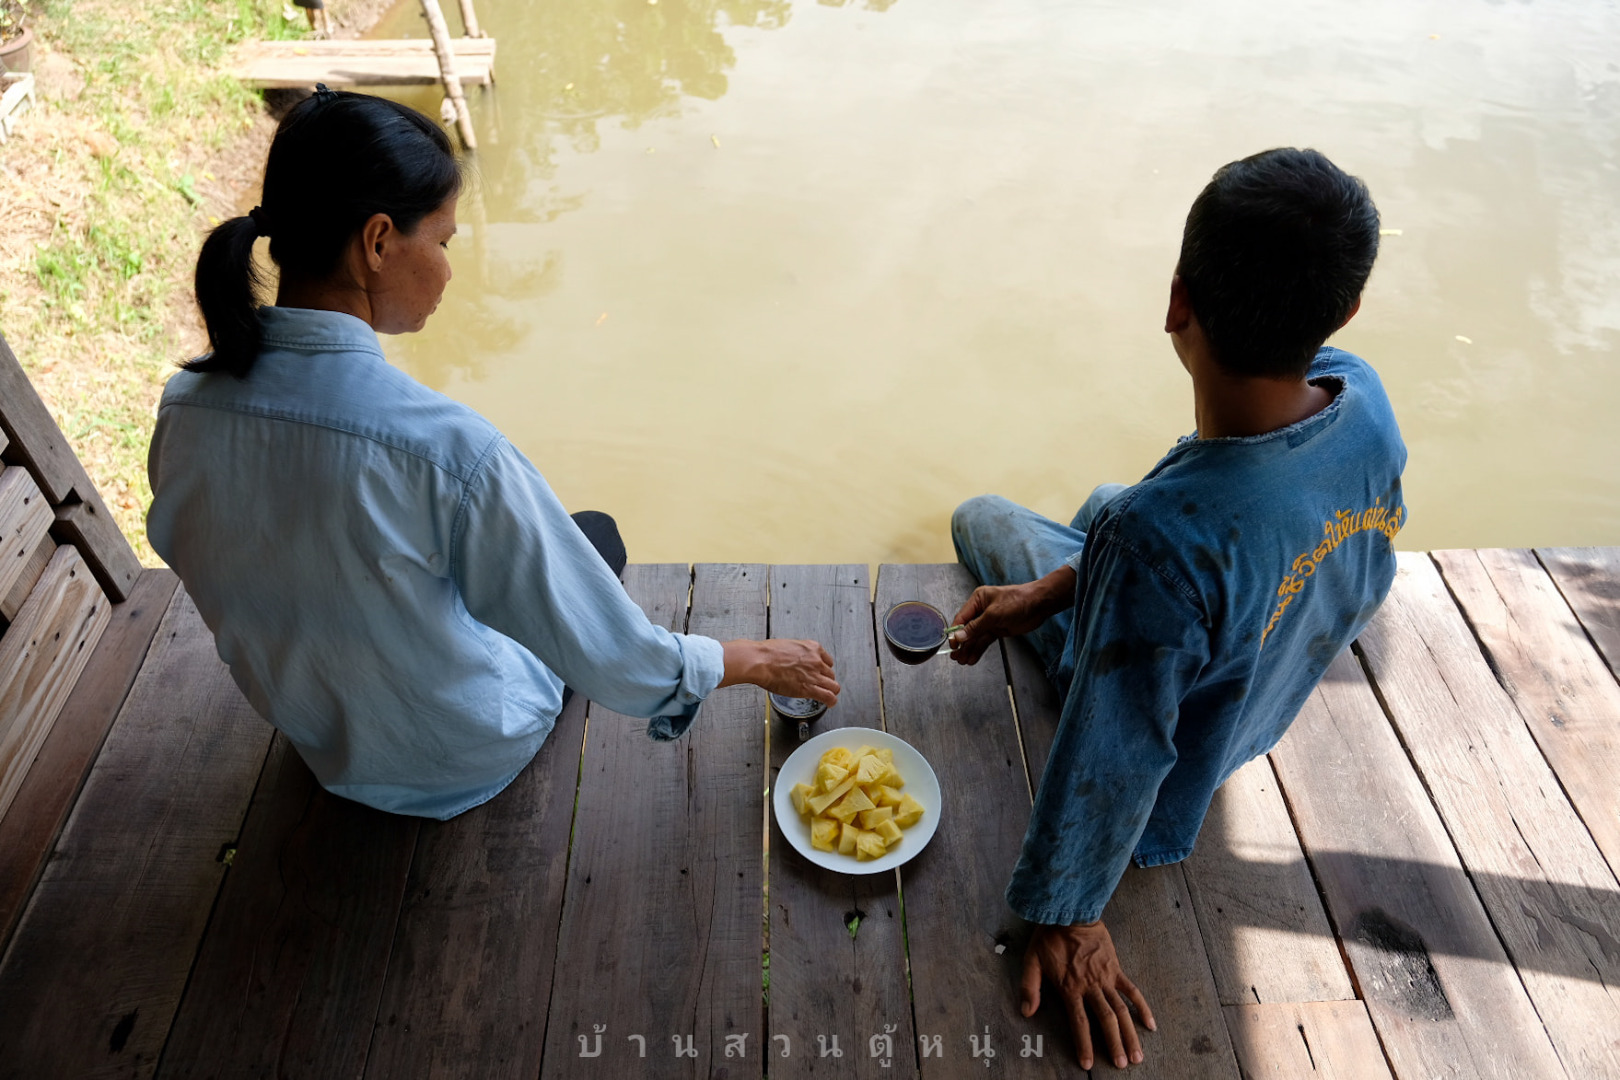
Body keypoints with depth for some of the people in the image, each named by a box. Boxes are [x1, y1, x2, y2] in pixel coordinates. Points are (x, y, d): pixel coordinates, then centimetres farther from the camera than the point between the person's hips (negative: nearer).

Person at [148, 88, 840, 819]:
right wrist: (761, 661, -12)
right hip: (465, 764, -5)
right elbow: (610, 659, -29)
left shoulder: (185, 410, -18)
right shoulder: (447, 448, -38)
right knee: (599, 534, 20)